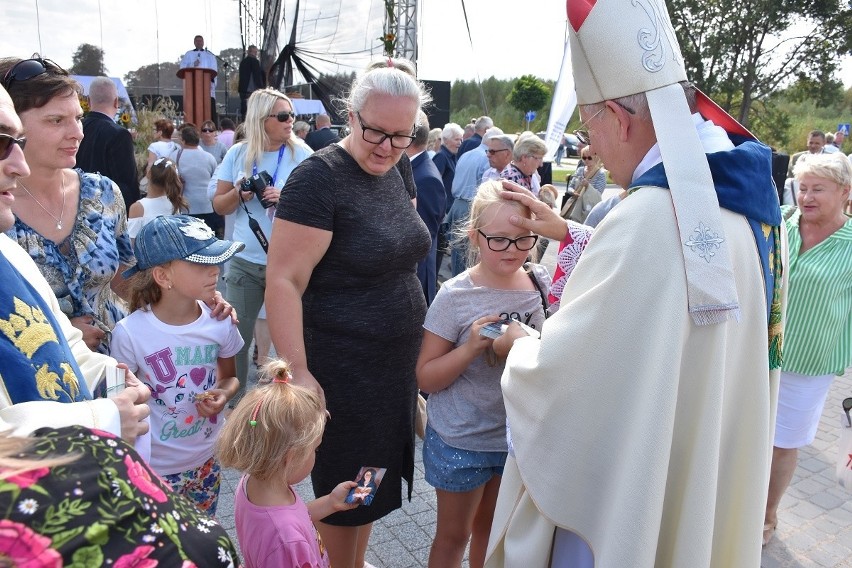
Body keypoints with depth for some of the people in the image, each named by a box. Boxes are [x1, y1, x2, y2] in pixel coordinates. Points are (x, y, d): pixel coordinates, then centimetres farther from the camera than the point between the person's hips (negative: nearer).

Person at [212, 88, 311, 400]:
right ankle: (233, 399, 30)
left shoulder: (301, 154, -4)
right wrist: (238, 194, -11)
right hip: (245, 262, 3)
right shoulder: (238, 154, 3)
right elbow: (219, 205, 8)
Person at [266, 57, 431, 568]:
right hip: (342, 365, -7)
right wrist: (298, 372, -23)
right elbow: (284, 280, -21)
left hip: (400, 357, 8)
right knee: (345, 484, 12)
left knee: (379, 472, 23)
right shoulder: (318, 178, -19)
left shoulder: (399, 169, 4)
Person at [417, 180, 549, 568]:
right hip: (461, 440, -3)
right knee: (454, 534, 17)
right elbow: (425, 378, -15)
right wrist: (471, 347, -29)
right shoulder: (455, 296, -18)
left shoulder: (541, 283, -7)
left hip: (516, 432, 4)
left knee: (491, 528, 25)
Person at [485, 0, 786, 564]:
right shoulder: (755, 194, -4)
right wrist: (570, 234, 13)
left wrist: (521, 347, -3)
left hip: (634, 497, -8)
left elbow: (551, 375, -25)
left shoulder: (650, 219, -34)